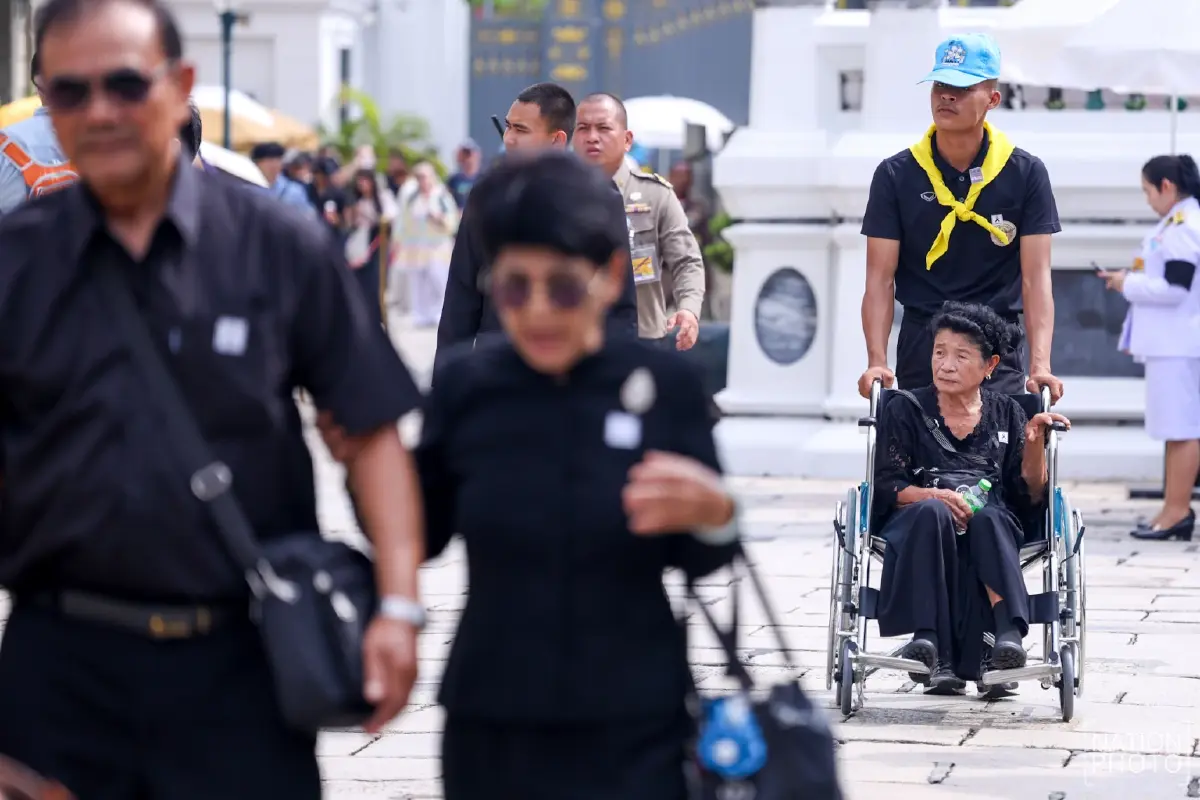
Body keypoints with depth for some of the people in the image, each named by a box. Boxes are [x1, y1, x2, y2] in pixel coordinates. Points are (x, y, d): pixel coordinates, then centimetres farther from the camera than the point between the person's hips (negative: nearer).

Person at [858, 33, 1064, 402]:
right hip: (919, 357, 1)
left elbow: (1036, 277, -5)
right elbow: (880, 278, -3)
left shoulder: (1026, 174, 0)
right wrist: (877, 362, -17)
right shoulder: (895, 175, 1)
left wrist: (1040, 366, -18)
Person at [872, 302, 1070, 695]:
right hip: (915, 526, -1)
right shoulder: (905, 410, 14)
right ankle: (929, 641, -48)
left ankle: (1009, 632, -53)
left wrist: (1035, 443, -4)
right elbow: (886, 489, 3)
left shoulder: (1006, 413, 19)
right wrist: (933, 495, -15)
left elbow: (1029, 496, 12)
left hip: (993, 523, 1)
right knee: (932, 512, -37)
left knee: (988, 519, -36)